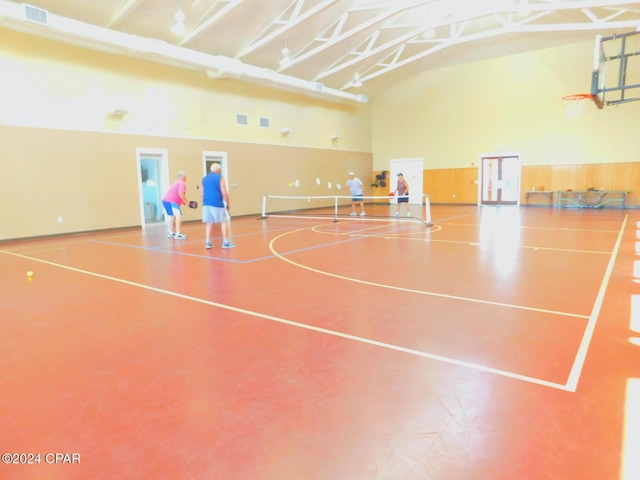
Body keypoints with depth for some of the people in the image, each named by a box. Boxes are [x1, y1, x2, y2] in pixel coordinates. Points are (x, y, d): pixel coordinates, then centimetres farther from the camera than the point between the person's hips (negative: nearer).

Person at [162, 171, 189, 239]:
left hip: (165, 200, 10)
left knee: (172, 216, 21)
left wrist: (182, 201, 25)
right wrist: (186, 202, -13)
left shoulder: (176, 183, 24)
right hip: (171, 202, -10)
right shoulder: (182, 183, -6)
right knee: (179, 216, -14)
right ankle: (178, 234, -21)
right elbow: (180, 193, -22)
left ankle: (171, 232, 29)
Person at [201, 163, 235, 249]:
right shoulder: (220, 178, -3)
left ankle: (208, 242, 7)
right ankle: (225, 242, 1)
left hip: (206, 204, 6)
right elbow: (224, 192, -9)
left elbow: (202, 193, 19)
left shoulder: (204, 179, 15)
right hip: (217, 204, -6)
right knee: (224, 222, 3)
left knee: (209, 223, 11)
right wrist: (228, 203, 0)